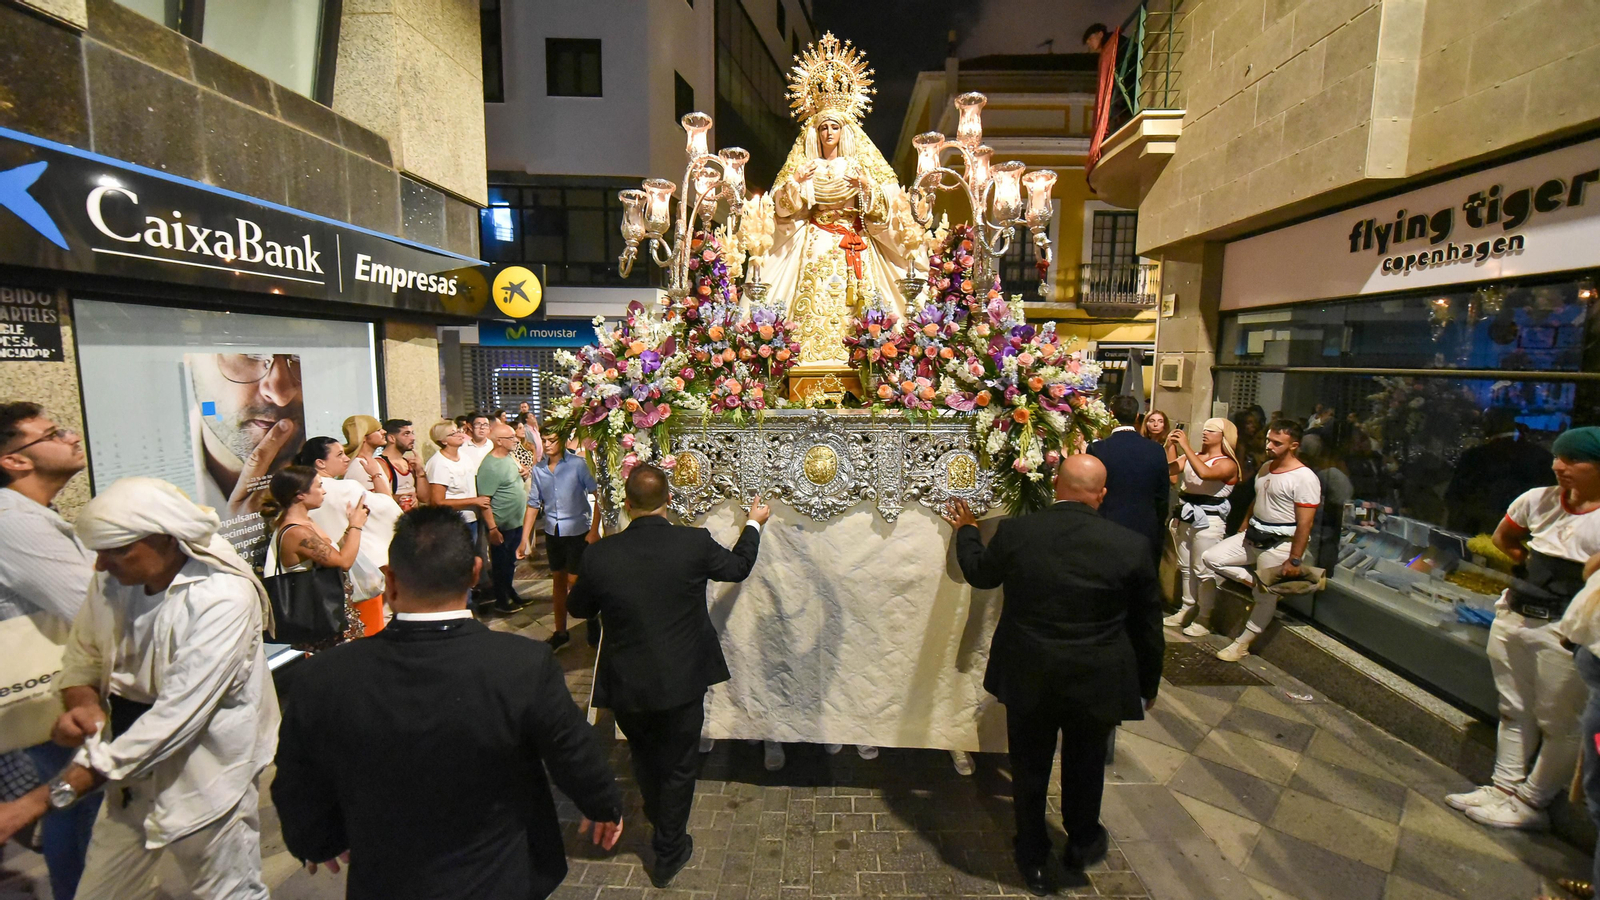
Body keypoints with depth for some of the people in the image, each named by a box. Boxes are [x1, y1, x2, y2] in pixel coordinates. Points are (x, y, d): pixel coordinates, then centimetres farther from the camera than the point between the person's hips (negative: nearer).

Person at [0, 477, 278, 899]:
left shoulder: (223, 599, -27)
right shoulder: (113, 579, -6)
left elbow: (173, 718, -27)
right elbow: (83, 655, 10)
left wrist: (46, 797, -24)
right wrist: (83, 703, -13)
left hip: (203, 779, -6)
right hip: (132, 769, 6)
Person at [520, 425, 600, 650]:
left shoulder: (577, 464, -11)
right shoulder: (538, 470, 3)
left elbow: (598, 495, -13)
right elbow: (533, 504, 7)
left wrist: (594, 530, -18)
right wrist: (525, 540, 4)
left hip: (577, 531, -5)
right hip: (552, 532, 5)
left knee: (575, 582, -1)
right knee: (558, 581, 15)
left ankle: (593, 626, 22)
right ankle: (560, 632, 29)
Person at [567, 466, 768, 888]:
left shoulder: (600, 555, -17)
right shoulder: (695, 543, -19)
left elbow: (578, 607, 2)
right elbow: (738, 567, 1)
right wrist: (754, 524, 18)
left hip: (626, 686, 3)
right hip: (682, 682, -2)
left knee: (645, 758, 30)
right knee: (678, 767, 20)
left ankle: (660, 826, 57)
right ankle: (668, 855, 37)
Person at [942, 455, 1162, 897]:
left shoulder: (1015, 532, -15)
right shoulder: (1131, 545, -14)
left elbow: (979, 573, 6)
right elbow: (1148, 627, -3)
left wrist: (966, 531, 24)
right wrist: (1148, 684, 13)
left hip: (1028, 678, 0)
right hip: (1098, 682, 0)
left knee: (1030, 770, 21)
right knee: (1085, 766, 27)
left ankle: (1034, 861, 40)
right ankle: (1082, 843, 49)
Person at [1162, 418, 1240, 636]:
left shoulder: (1227, 464, -7)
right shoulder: (1191, 456, 9)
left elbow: (1205, 473, -28)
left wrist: (1185, 446, -25)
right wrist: (1171, 446, -11)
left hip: (1208, 520, -6)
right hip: (1185, 517, 6)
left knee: (1204, 571, -1)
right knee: (1186, 567, 13)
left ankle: (1204, 619, 9)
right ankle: (1186, 610, 25)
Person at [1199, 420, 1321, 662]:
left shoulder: (1304, 478, -17)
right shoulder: (1265, 467, 9)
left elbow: (1305, 524, -19)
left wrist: (1294, 561, -19)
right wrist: (1242, 529, 15)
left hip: (1280, 544, -8)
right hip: (1253, 535, 8)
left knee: (1265, 596, 3)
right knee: (1210, 558, -4)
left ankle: (1242, 644, 16)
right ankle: (1257, 582, 8)